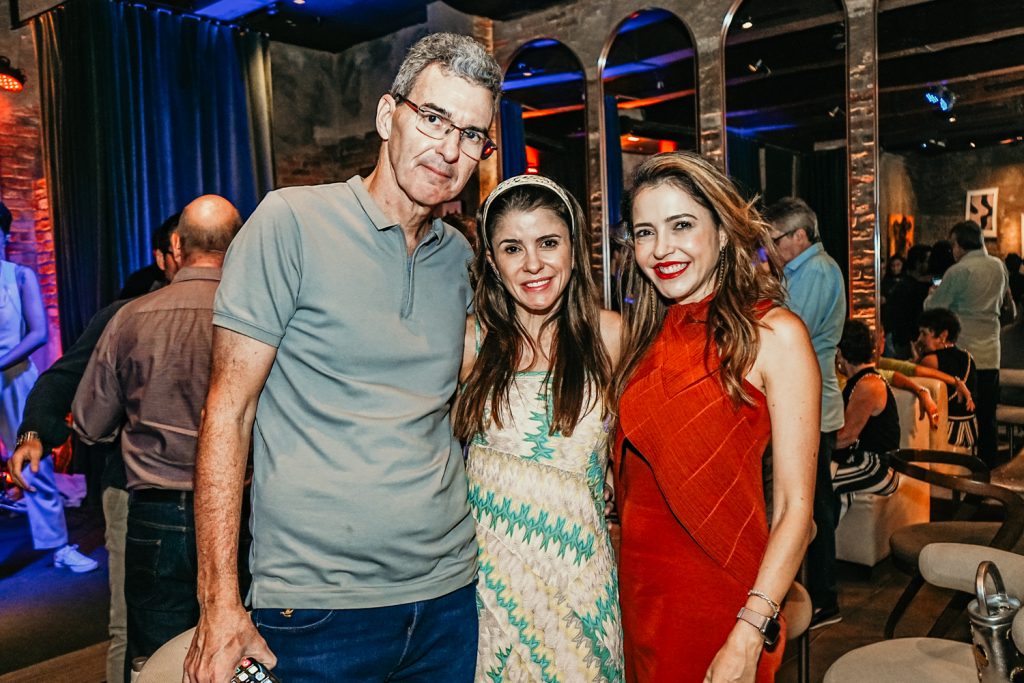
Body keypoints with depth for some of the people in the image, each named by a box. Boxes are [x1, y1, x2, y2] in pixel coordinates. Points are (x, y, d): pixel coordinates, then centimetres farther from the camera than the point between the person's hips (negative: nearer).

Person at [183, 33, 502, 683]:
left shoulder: (461, 257, 5)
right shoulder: (292, 222, -10)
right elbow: (228, 412, -10)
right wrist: (220, 604, -12)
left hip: (449, 590, 5)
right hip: (315, 603, -4)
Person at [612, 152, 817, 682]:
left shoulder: (772, 333, -12)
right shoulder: (646, 338, 4)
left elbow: (795, 507, -15)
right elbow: (630, 474, 10)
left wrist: (748, 638, -21)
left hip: (717, 589, -5)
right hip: (638, 582, 5)